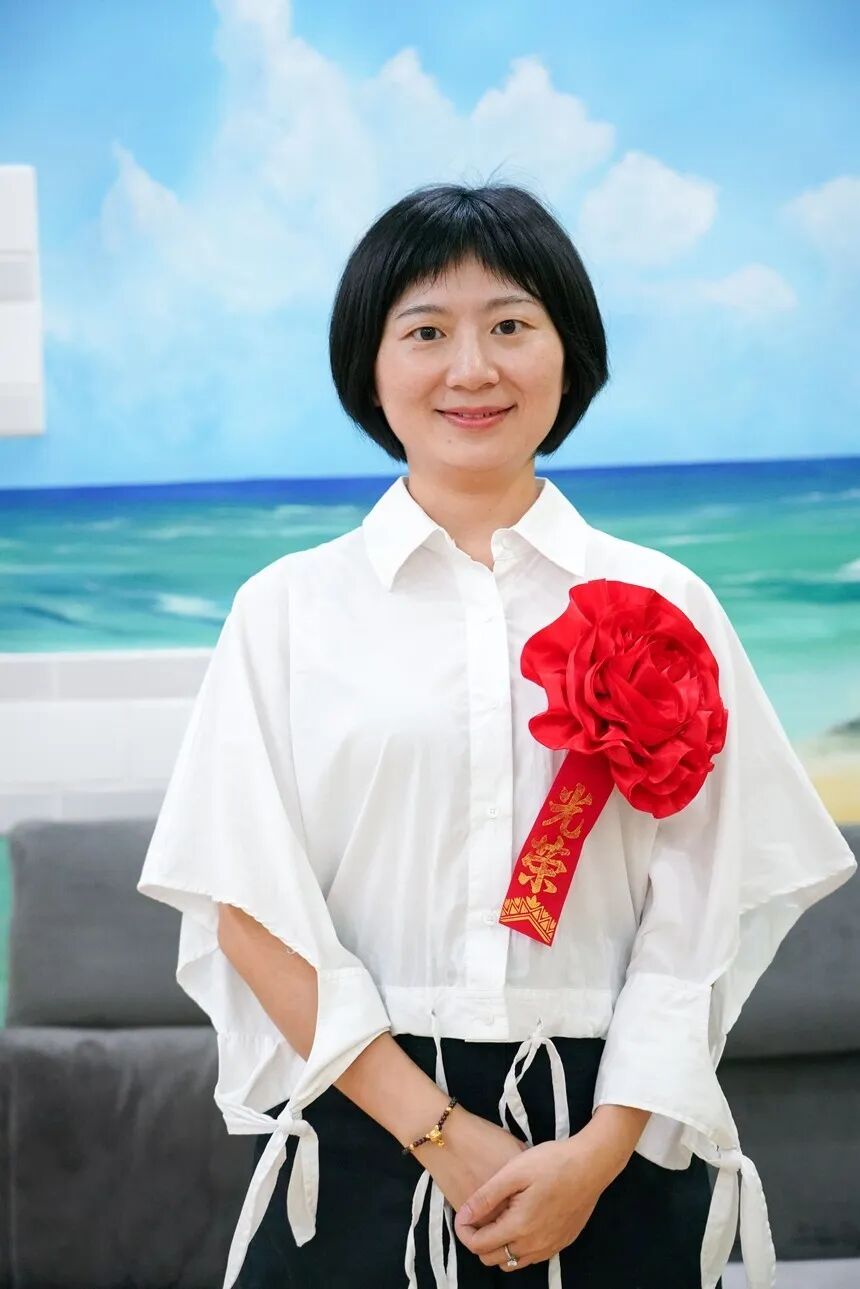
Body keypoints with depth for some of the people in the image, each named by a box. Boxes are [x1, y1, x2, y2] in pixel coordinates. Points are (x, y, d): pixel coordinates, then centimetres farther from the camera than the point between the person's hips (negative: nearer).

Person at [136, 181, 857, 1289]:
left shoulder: (663, 608, 0)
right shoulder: (287, 609, 0)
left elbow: (696, 915, -2)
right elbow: (251, 910, -4)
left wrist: (601, 1150, -12)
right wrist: (439, 1132, -11)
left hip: (615, 1143, 1)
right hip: (367, 1136, 0)